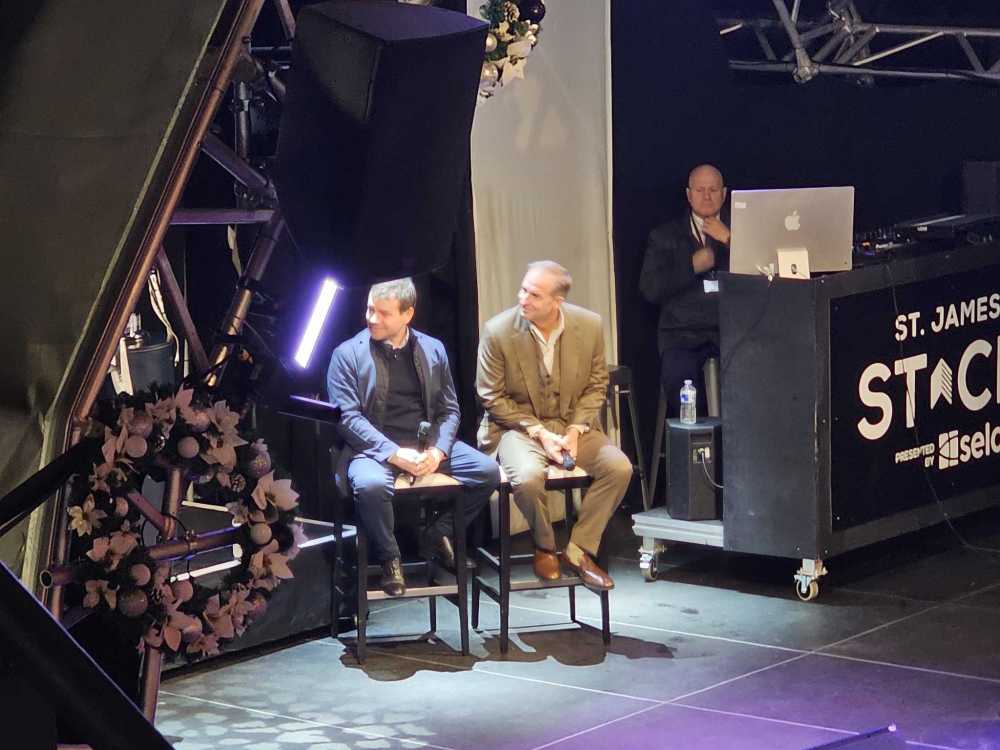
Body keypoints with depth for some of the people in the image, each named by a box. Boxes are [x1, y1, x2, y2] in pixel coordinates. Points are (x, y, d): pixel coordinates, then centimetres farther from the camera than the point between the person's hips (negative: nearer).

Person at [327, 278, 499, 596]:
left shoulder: (433, 349, 10)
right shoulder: (347, 354, -1)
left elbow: (449, 409, 10)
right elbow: (347, 417, -9)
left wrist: (437, 451, -11)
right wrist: (395, 454, -21)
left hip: (428, 445, 4)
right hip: (375, 447, -4)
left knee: (487, 471, -16)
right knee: (371, 485, -37)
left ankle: (440, 534, 10)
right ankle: (389, 557, -8)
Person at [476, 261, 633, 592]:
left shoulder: (589, 325, -7)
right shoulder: (497, 331, -14)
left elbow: (596, 386, 4)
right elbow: (492, 397, -7)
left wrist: (576, 429, -12)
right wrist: (539, 433, -16)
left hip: (572, 424, 3)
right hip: (519, 425, -3)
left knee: (619, 467, -21)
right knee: (528, 476, -34)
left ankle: (578, 551, -4)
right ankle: (545, 548, -3)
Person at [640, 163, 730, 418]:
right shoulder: (665, 237, 17)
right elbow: (650, 289, 5)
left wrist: (729, 241, -1)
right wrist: (693, 266, -4)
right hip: (683, 333, 0)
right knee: (679, 378, -32)